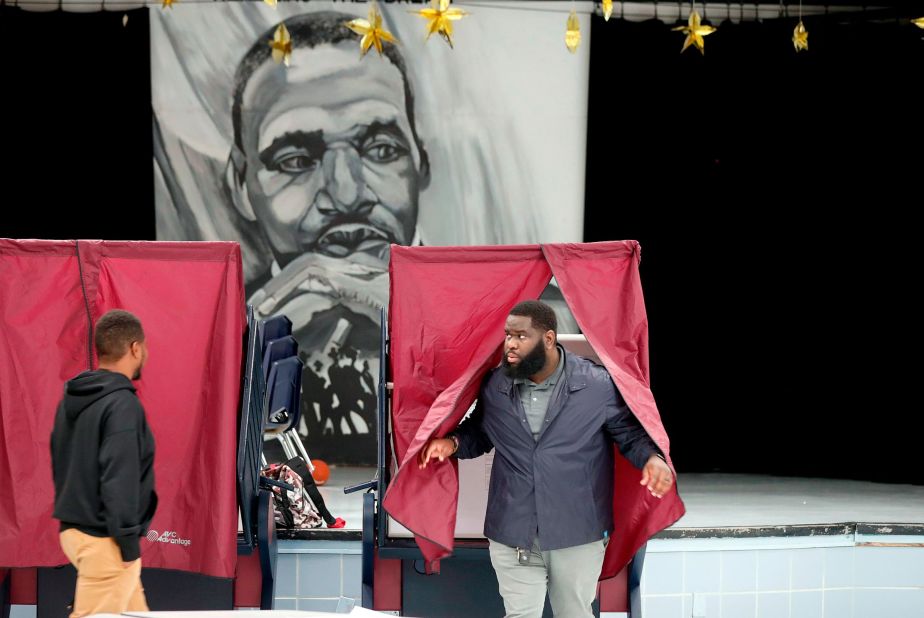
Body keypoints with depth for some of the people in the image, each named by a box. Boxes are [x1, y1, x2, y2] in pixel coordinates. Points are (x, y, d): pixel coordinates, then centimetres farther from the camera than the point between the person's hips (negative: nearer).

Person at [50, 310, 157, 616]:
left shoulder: (72, 399, 10)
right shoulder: (122, 403, -18)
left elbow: (61, 462, 17)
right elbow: (119, 478, -23)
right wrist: (129, 541, -18)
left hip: (74, 529, 9)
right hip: (104, 539, -9)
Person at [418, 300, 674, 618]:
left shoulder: (598, 385, -7)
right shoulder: (494, 386, 2)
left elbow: (630, 433, 1)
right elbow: (478, 433, 20)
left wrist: (652, 457, -18)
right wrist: (453, 442, 0)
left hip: (578, 535, -2)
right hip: (512, 535, 2)